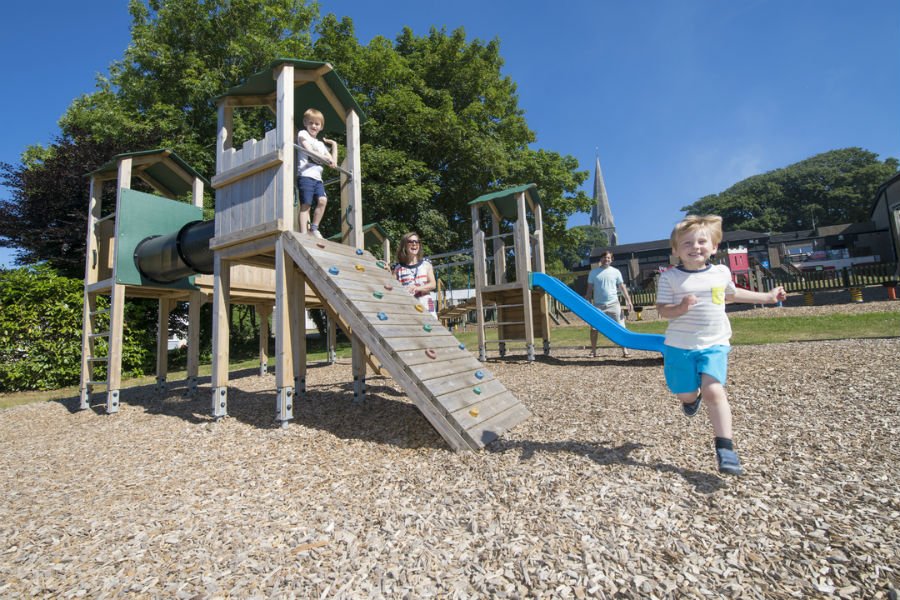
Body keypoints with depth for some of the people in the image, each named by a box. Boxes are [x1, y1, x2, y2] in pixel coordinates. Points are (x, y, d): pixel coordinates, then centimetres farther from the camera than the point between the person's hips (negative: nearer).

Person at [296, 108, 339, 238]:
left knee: (322, 200, -16)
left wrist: (334, 145, 25)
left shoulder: (321, 144, 28)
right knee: (305, 205, -12)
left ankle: (314, 228, -5)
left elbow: (333, 163, 24)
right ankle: (303, 234, -15)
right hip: (305, 175, -6)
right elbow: (309, 151, -2)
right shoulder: (303, 134, 12)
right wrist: (327, 159, 2)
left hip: (317, 177, 6)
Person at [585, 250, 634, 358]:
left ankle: (624, 350, 6)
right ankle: (593, 351, 13)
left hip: (613, 304, 0)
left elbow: (622, 287, 5)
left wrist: (628, 301, -5)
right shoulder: (593, 272, 5)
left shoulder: (616, 271, 5)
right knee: (594, 328, 2)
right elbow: (590, 289, 7)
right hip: (598, 305, 0)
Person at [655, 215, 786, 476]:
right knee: (685, 394, 5)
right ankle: (693, 396, 43)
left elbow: (732, 294, 27)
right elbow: (662, 310, -7)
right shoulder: (670, 277, -6)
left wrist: (767, 297, 30)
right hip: (680, 346, -1)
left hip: (714, 344, 2)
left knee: (713, 391, -16)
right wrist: (680, 308, -27)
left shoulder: (722, 272, 6)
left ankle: (725, 449, -8)